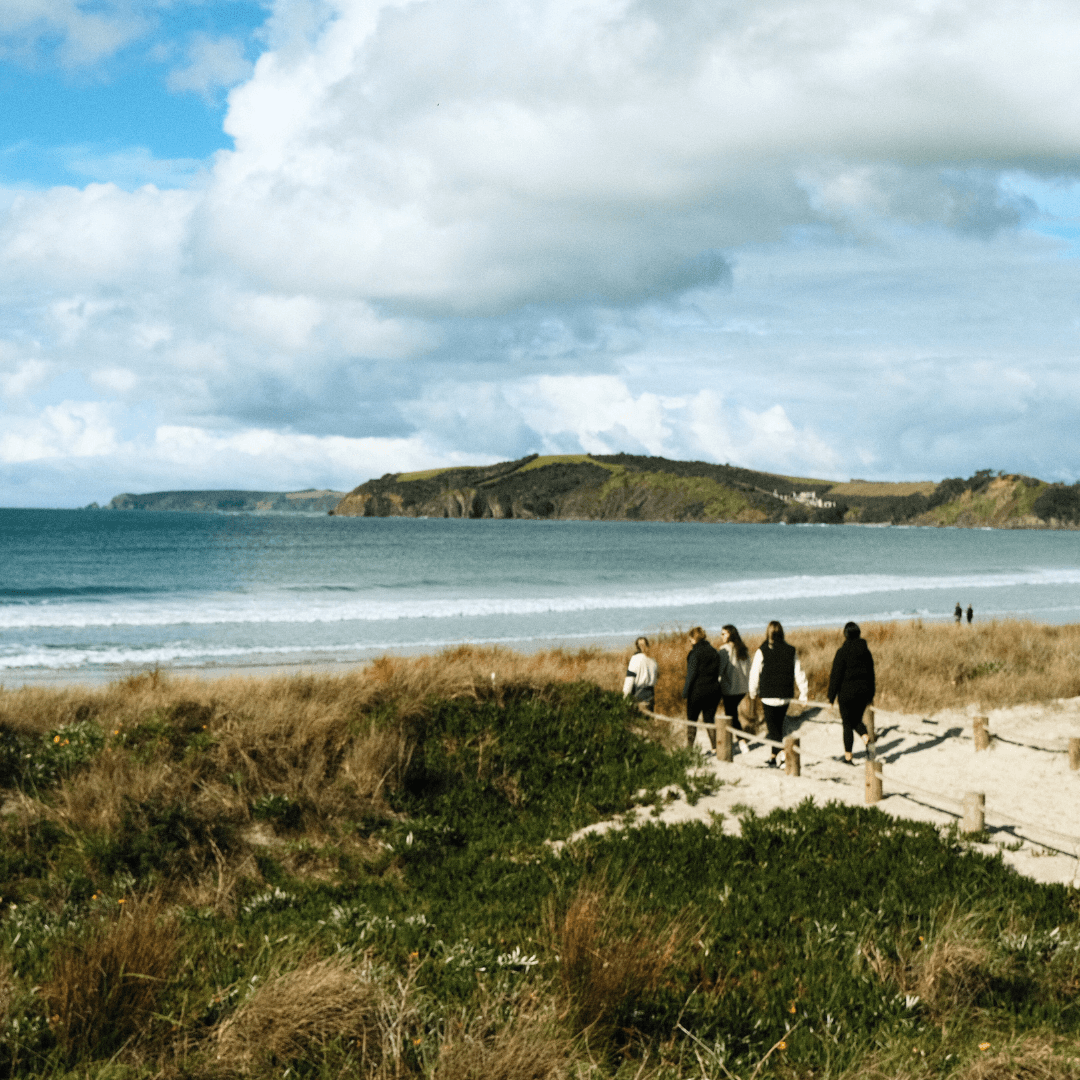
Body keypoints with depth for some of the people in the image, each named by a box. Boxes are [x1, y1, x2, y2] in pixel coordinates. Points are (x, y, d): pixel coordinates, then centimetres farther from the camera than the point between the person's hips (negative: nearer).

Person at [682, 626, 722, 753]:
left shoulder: (695, 653, -11)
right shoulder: (714, 652, 7)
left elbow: (692, 674, -13)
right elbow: (718, 672, 10)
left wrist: (685, 691, -7)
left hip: (697, 691, -6)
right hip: (713, 690, 6)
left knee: (691, 719, 5)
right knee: (709, 719, 12)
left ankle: (689, 747, 4)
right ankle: (715, 746, 6)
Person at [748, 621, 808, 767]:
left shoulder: (762, 652, -9)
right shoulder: (791, 651, 0)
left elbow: (755, 674, -2)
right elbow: (799, 673, 2)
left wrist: (753, 692, 14)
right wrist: (804, 692, 10)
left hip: (769, 695, -4)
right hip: (786, 695, 4)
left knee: (772, 726, 2)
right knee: (778, 724, 18)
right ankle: (774, 756, 22)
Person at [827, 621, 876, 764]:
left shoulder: (842, 652, -13)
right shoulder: (865, 651, 2)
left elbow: (836, 676, -12)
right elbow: (871, 673, 9)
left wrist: (831, 697, -6)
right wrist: (870, 695, 19)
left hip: (847, 692, -5)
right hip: (863, 691, 5)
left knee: (848, 723, 7)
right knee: (857, 720, 21)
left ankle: (848, 756, 12)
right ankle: (867, 739, -8)